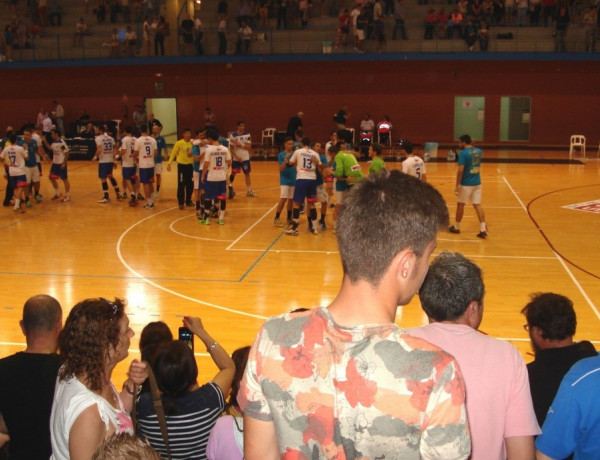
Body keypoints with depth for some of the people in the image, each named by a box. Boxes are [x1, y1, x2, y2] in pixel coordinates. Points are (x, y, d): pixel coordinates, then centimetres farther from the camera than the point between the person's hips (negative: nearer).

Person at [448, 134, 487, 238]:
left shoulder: (463, 153, -14)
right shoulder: (478, 151, 6)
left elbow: (460, 170, -20)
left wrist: (457, 186, -14)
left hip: (466, 184, -6)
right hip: (477, 183, 6)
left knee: (460, 205, 10)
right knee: (478, 205, 5)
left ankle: (456, 227, 23)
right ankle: (483, 229, -3)